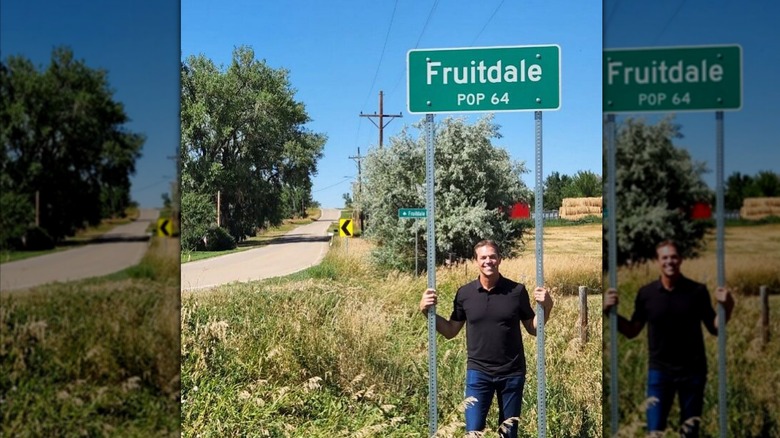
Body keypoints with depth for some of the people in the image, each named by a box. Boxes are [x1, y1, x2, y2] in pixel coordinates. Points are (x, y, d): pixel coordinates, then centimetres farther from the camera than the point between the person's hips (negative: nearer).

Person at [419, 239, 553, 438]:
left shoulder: (517, 291, -4)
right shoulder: (464, 293, -1)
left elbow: (533, 329, 4)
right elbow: (450, 331, 7)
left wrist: (547, 307, -13)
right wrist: (427, 312, -7)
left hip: (512, 373, 0)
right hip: (478, 372, 0)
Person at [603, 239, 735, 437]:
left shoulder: (697, 291, -5)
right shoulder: (646, 293, -3)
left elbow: (714, 328, 1)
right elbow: (632, 331, 4)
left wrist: (727, 308, -17)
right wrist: (610, 312, -11)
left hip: (692, 371, 0)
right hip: (659, 370, 0)